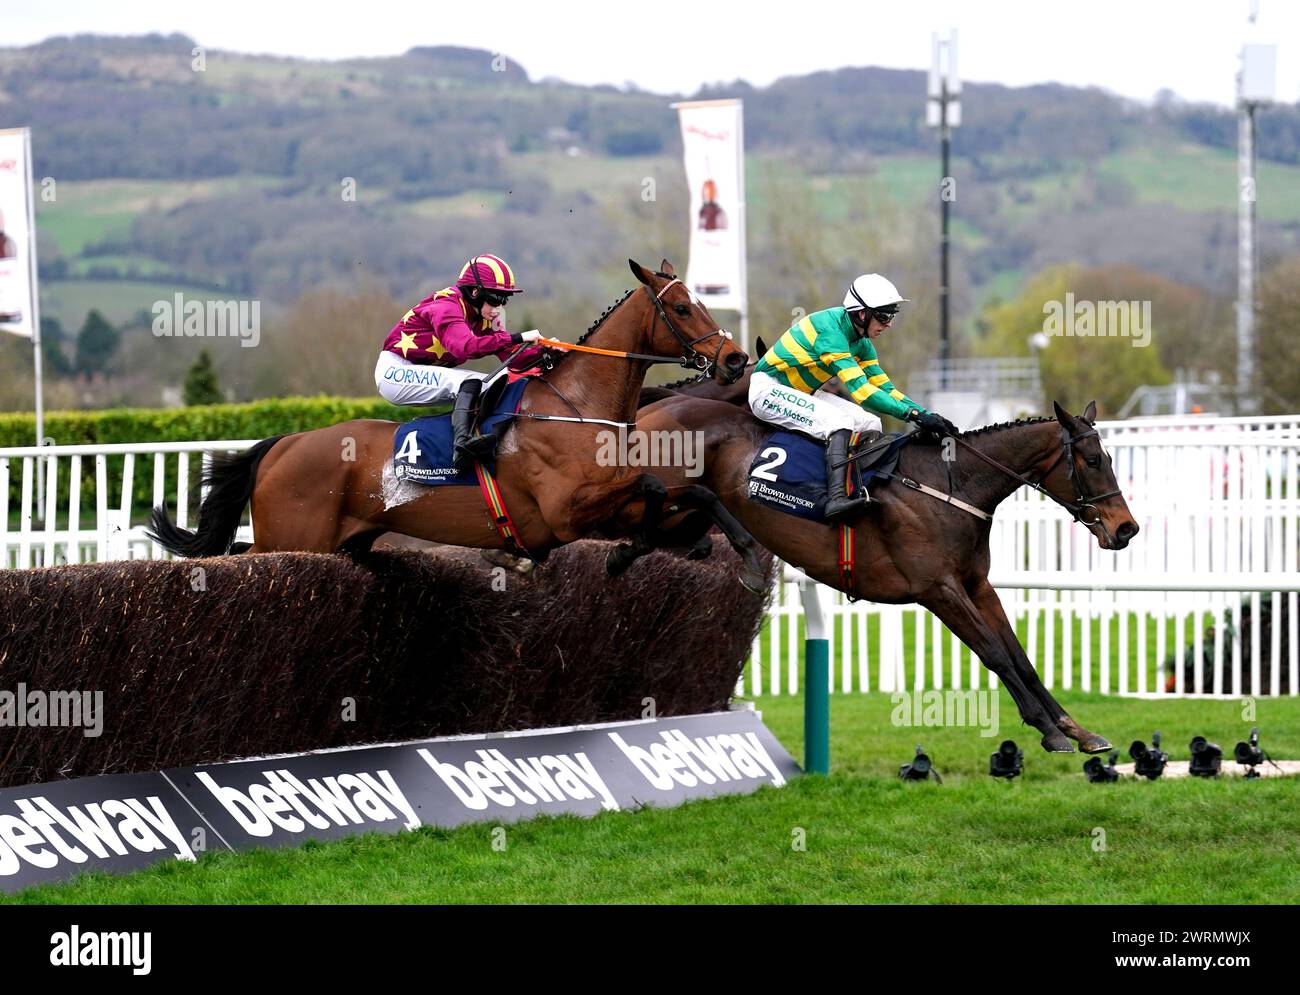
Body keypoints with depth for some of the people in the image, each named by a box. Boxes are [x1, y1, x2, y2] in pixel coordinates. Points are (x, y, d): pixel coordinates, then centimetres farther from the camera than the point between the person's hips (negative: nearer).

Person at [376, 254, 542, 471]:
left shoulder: (484, 318, 5)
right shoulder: (445, 306, -22)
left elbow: (513, 357, -1)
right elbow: (465, 346, -40)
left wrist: (542, 352, -21)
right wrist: (517, 338, -43)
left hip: (427, 374, 9)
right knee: (470, 382, -29)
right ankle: (462, 444, -45)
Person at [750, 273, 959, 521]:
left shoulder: (861, 342, 2)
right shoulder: (830, 329, -28)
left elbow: (884, 388, 6)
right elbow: (860, 390, -34)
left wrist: (926, 415, -9)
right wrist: (914, 414, -39)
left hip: (801, 393, 10)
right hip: (768, 389, -10)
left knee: (870, 423, -2)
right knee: (839, 421, -30)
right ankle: (837, 498, -42)